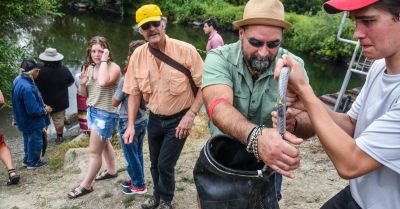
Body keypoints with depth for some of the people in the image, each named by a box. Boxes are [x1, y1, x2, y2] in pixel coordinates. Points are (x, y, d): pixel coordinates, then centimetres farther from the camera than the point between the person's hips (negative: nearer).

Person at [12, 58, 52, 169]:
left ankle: (27, 159, 43)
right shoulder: (27, 88, -36)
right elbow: (33, 110, -31)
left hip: (25, 119, 9)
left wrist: (42, 105, 9)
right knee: (35, 141, 12)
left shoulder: (19, 79, -5)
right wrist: (45, 110, -13)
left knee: (28, 139, 26)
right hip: (32, 121, -9)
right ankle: (33, 162, 30)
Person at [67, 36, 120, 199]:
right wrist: (82, 83, -9)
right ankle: (112, 171, 42)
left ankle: (86, 185, 15)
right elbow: (84, 94, 13)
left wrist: (104, 60, -27)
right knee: (104, 143, 23)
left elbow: (103, 82, -38)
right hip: (92, 111, 8)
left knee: (94, 151, 0)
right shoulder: (90, 68, 5)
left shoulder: (114, 68, -16)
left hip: (106, 114, -8)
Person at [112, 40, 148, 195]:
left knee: (131, 156, 11)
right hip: (142, 120, 6)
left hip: (128, 123, -6)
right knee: (138, 153, 22)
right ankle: (137, 180, 37)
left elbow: (115, 102, -10)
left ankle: (139, 185, 24)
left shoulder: (126, 80, -23)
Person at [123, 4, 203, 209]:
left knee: (165, 165, 2)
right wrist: (130, 125, -6)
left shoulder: (186, 50, -20)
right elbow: (134, 93, -1)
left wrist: (190, 115, -21)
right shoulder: (137, 55, -8)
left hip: (178, 119, -4)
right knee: (155, 163, 21)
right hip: (154, 119, 4)